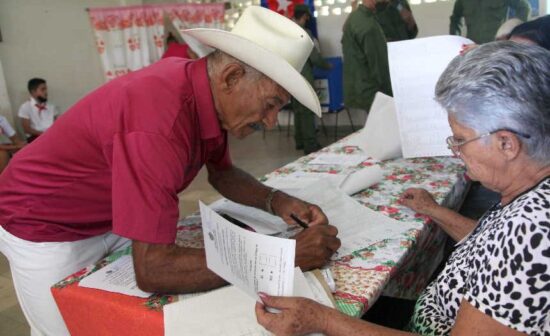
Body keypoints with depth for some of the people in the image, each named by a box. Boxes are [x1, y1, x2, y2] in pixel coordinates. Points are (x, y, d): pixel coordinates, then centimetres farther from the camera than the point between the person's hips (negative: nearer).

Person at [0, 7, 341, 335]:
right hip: (46, 227, -7)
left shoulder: (206, 91, -12)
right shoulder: (160, 120, -39)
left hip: (112, 221, 7)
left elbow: (222, 173, 5)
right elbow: (153, 269, -41)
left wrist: (275, 200, -14)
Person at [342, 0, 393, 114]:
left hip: (360, 89, 10)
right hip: (370, 92, -10)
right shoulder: (368, 27, -22)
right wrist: (390, 93, -8)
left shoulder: (355, 16, 8)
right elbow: (378, 65, -18)